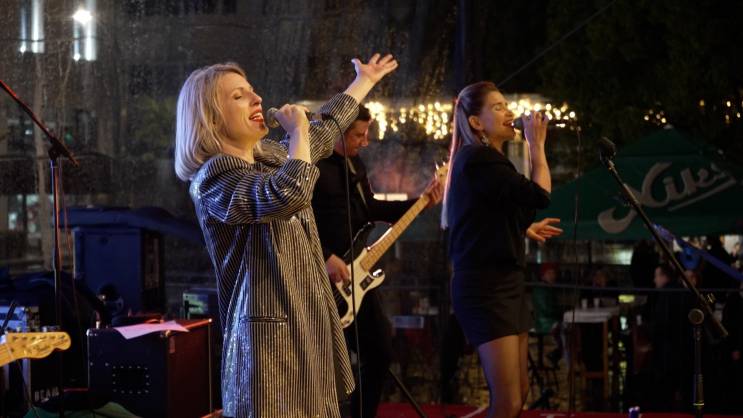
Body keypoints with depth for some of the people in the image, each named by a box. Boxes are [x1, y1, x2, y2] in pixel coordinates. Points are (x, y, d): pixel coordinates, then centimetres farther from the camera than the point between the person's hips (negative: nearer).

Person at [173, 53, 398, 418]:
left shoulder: (272, 156, 14)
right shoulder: (212, 179, -14)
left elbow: (322, 133, 34)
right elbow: (288, 196, -31)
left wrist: (365, 80, 45)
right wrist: (297, 132, -15)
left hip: (310, 327, 9)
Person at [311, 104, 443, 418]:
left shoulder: (355, 164, 13)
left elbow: (369, 209, 22)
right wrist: (325, 258, -26)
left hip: (357, 276, 9)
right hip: (328, 280, -9)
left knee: (380, 351, 14)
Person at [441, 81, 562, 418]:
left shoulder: (489, 160, 16)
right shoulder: (477, 158, -14)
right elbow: (539, 195, -20)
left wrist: (525, 230, 23)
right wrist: (537, 144, -10)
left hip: (505, 282, 11)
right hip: (485, 287, -11)